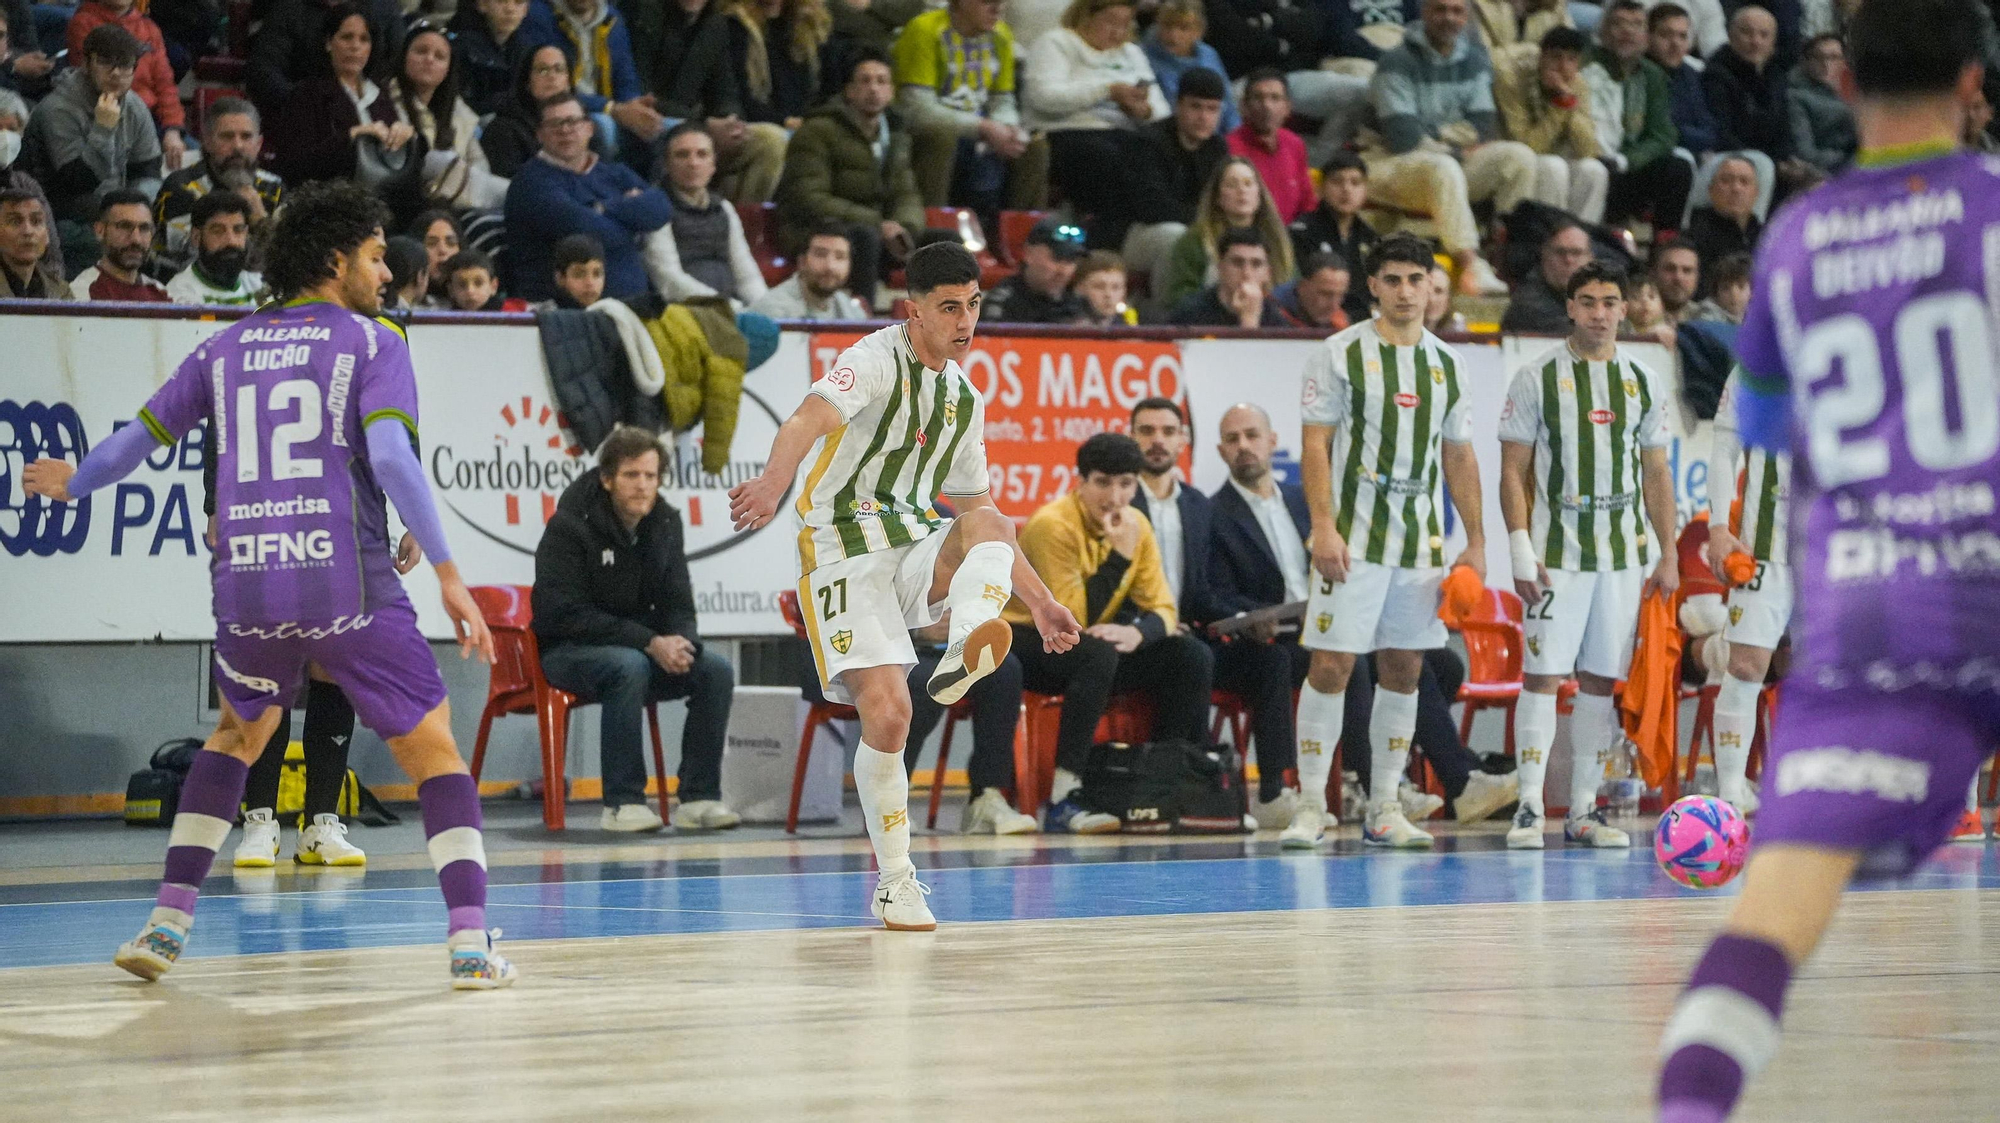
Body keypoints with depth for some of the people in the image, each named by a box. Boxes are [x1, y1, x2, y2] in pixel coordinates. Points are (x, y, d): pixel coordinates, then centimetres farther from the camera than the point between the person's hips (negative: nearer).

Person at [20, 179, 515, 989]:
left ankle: (169, 920, 19)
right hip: (349, 587, -4)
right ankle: (470, 941, -10)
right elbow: (392, 460, -13)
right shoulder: (372, 343, 2)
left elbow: (138, 440, 22)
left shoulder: (227, 347, 15)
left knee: (238, 735, 29)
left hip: (247, 587, 4)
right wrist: (446, 572, -15)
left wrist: (71, 484, 42)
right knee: (434, 751, 5)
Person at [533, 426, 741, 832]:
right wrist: (650, 642, -28)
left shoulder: (665, 523, 3)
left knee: (716, 669, -16)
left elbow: (677, 604, 7)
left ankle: (699, 797, -12)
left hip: (645, 649, 6)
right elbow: (566, 615, -21)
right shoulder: (570, 527, -16)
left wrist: (682, 642, -19)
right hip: (567, 652, -6)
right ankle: (622, 803, -30)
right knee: (629, 666, -37)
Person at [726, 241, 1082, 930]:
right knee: (887, 713, -17)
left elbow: (978, 512, 28)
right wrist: (774, 484, -50)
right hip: (846, 554, -6)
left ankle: (965, 656, -51)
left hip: (915, 551, 6)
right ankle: (894, 882, -3)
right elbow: (810, 419, -28)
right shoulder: (877, 359, -7)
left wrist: (1039, 602, 25)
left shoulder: (965, 400, 16)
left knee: (987, 525, -26)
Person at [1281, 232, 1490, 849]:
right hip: (1354, 538, -5)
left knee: (1403, 672, 6)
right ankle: (1311, 807, -2)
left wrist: (1476, 542, 11)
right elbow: (1315, 444, -6)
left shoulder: (1446, 364, 13)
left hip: (1422, 543, 5)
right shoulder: (1340, 354, -2)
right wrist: (1324, 527, -16)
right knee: (1331, 667, -8)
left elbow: (1459, 457, 17)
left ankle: (1384, 810, 11)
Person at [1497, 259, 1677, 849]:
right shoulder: (1537, 378, 0)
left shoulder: (1643, 382, 10)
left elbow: (1657, 473, 14)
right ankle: (1529, 807, -5)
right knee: (1543, 674, -8)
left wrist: (1668, 556, 7)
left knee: (1601, 680, 5)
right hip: (1557, 552, -3)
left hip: (1623, 556, 3)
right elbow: (1513, 470, -1)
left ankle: (1584, 811, 10)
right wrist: (1521, 550, -10)